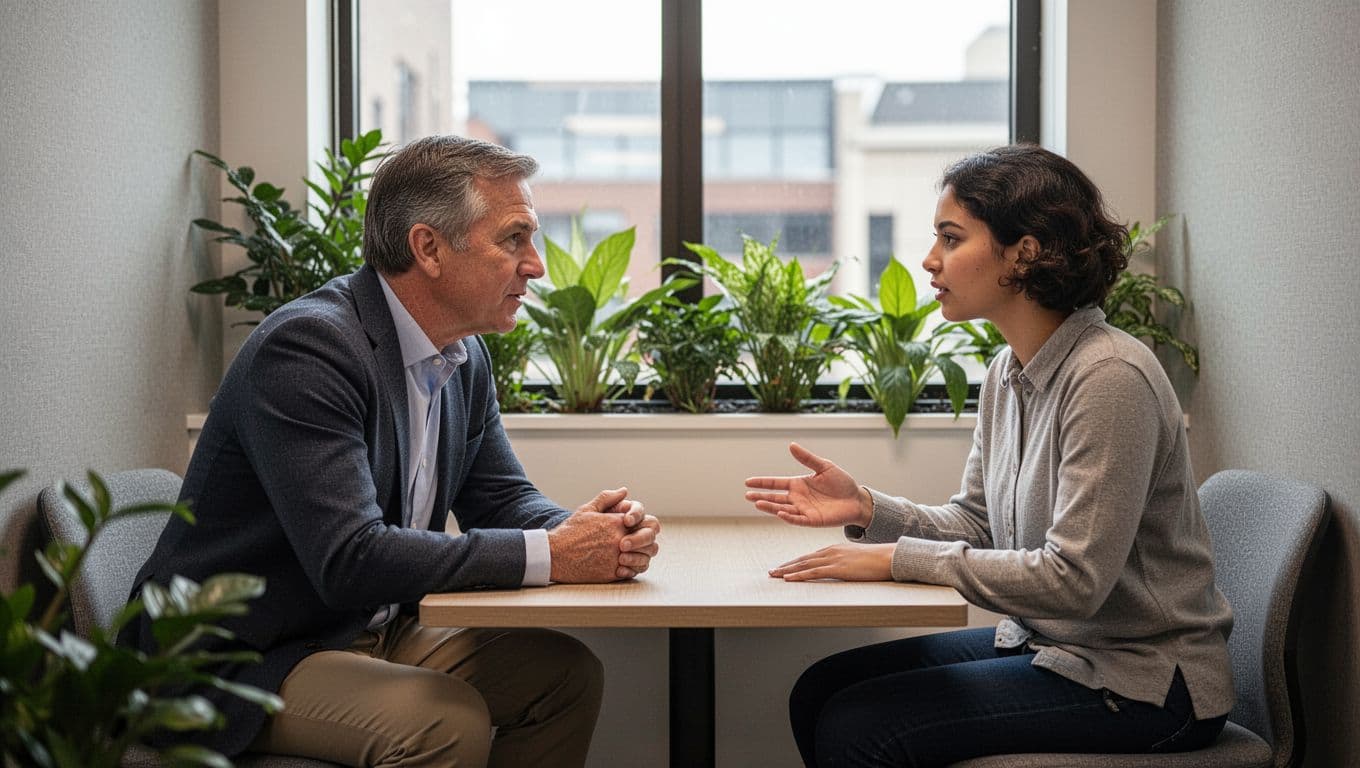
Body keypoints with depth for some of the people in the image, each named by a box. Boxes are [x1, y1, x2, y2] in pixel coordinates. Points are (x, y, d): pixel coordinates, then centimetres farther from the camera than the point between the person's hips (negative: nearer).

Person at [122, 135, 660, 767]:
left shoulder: (465, 357, 4)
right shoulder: (307, 347, -24)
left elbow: (501, 499, 12)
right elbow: (348, 558, -32)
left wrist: (585, 529, -12)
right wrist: (549, 555, -28)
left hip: (375, 631, 9)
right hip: (242, 662, -9)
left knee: (566, 672, 0)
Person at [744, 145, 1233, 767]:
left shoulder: (1109, 376, -23)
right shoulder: (1008, 372, 6)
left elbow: (1073, 580, -26)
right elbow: (975, 523, 10)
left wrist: (899, 558, -21)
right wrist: (866, 510, -7)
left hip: (1141, 682, -8)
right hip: (1048, 643, 8)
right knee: (819, 691, 2)